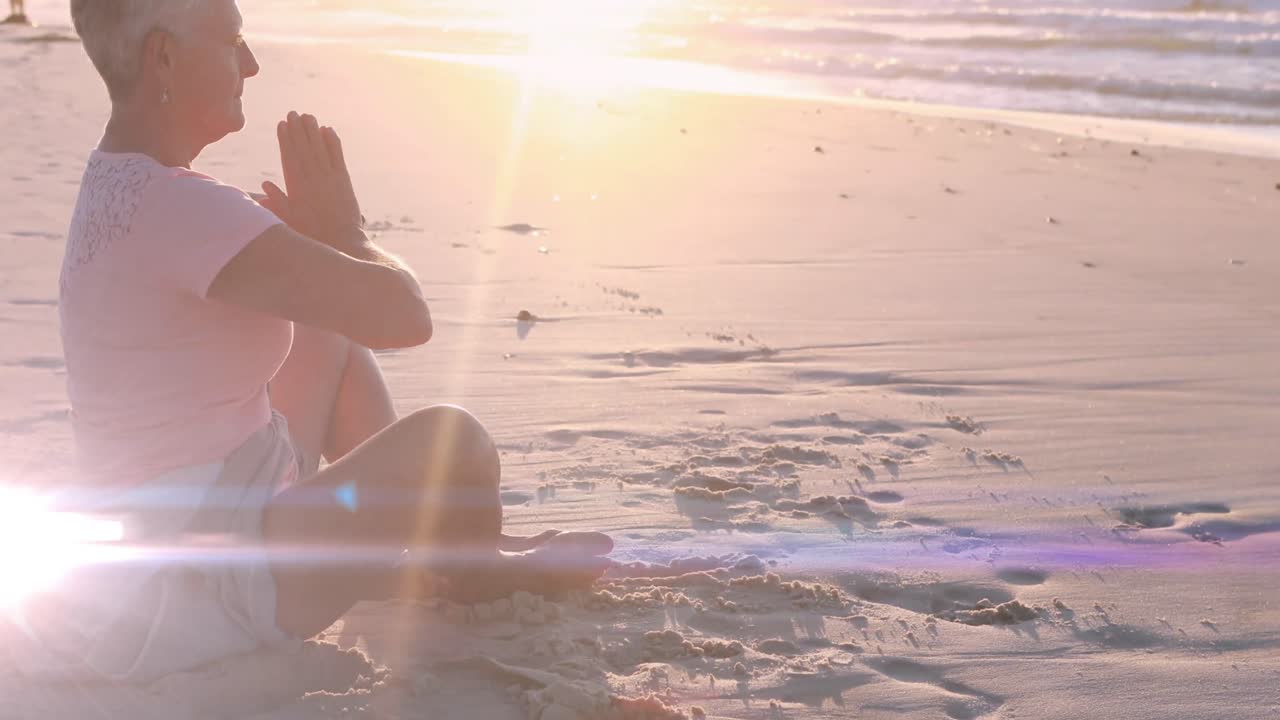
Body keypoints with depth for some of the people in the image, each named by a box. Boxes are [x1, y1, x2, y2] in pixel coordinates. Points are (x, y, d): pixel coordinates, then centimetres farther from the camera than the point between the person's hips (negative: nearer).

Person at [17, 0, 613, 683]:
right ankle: (472, 573, 13)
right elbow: (403, 315, -27)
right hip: (195, 593, -10)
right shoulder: (178, 207, -27)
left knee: (333, 333, 21)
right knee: (452, 442, -22)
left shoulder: (116, 178, 6)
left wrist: (315, 234, 1)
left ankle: (437, 549, 19)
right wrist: (344, 232, -8)